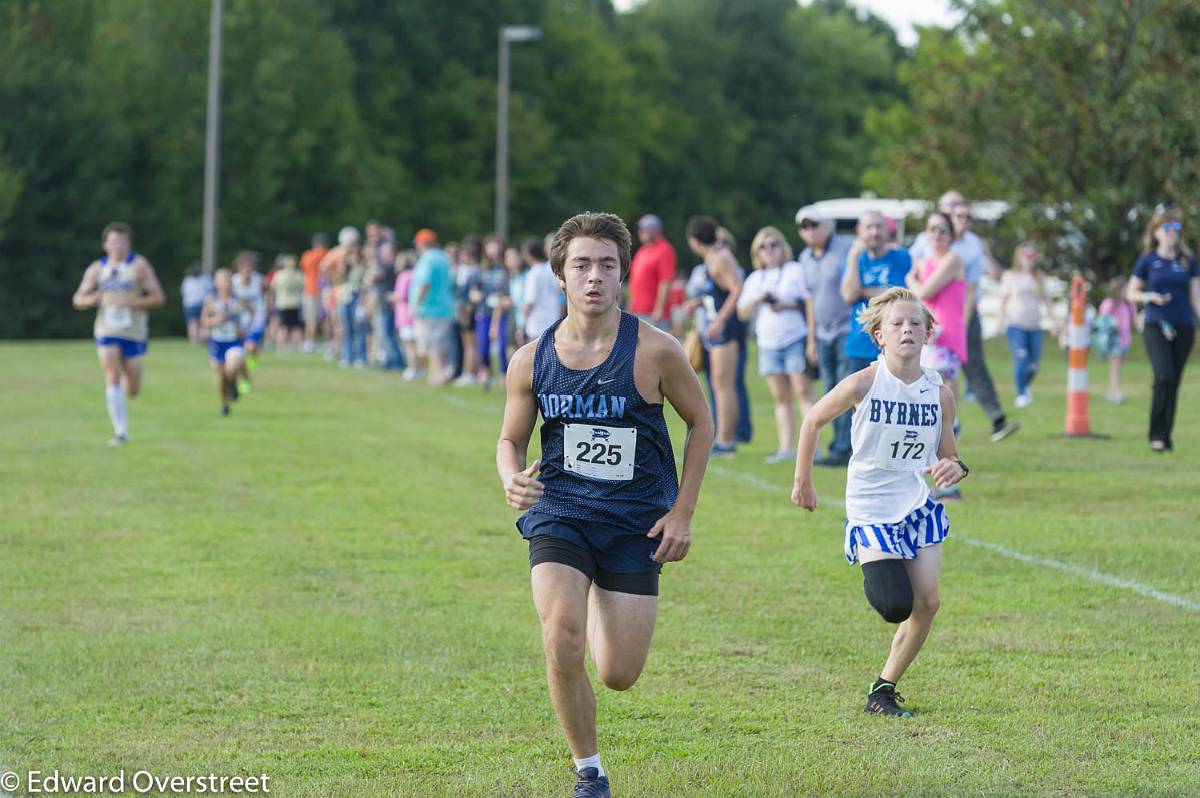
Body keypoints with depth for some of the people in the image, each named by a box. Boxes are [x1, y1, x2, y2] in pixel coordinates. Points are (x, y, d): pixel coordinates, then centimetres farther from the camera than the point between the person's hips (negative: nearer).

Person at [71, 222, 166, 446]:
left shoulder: (139, 265, -3)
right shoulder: (96, 269, 5)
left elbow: (158, 297, -7)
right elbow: (77, 300, 9)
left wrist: (130, 303, -20)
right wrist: (89, 300, -16)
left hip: (134, 333, -1)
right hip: (107, 332, 1)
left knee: (132, 390, 5)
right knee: (112, 379, -17)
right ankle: (121, 432, -15)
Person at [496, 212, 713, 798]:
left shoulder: (654, 351, -10)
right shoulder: (532, 360, -4)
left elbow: (700, 422, 4)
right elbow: (511, 440, 10)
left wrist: (683, 513, 0)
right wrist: (512, 479, -14)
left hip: (636, 523, 0)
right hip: (559, 513, 1)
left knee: (619, 676, 0)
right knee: (562, 644, -23)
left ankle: (605, 602, 38)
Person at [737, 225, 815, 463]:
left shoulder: (796, 271, 3)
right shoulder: (754, 279, 17)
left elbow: (810, 304, -2)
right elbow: (742, 313, 14)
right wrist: (757, 299, -3)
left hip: (796, 339, -5)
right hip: (768, 343, 5)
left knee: (803, 393, -9)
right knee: (781, 398, 5)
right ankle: (786, 448, 4)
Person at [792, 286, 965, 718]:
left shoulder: (940, 392, -3)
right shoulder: (862, 385, -14)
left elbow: (947, 454, 9)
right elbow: (813, 420, 2)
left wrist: (953, 468, -16)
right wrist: (803, 480, 8)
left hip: (919, 506, 4)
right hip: (872, 510, -4)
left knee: (927, 602, -3)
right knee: (895, 606, -15)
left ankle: (885, 686, 15)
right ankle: (873, 576, 22)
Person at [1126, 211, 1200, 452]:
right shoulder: (1148, 261, 4)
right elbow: (1131, 293, 9)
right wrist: (1150, 297, -10)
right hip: (1156, 326, -3)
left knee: (1174, 382, 5)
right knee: (1164, 377, -18)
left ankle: (1166, 435, 14)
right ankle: (1157, 434, -11)